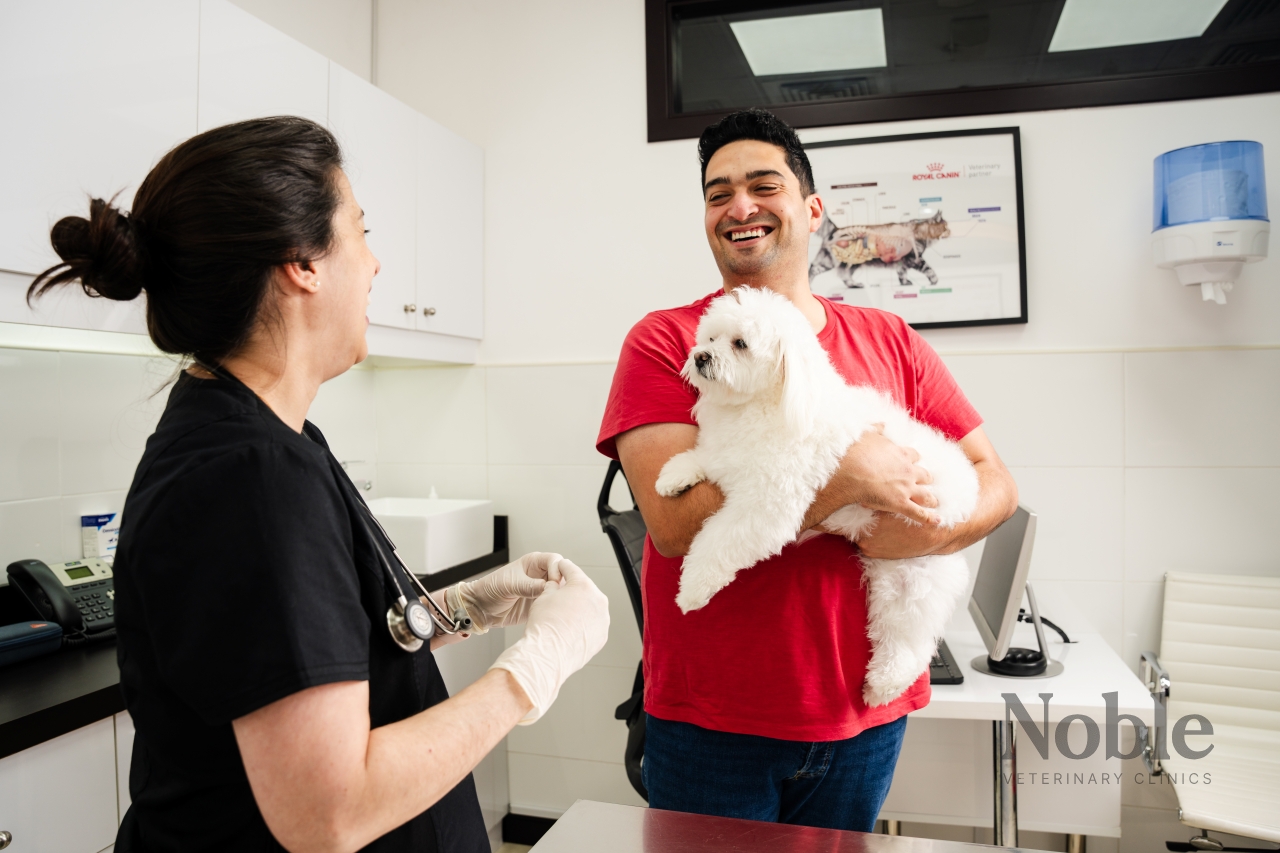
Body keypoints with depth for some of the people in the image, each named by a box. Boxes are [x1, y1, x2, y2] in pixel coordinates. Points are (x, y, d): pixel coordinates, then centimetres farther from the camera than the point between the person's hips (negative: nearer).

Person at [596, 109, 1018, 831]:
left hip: (865, 714, 4)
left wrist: (931, 531, -16)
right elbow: (674, 523, -20)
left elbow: (995, 481, 5)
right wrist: (846, 478, -23)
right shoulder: (664, 342, -7)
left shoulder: (890, 342, 3)